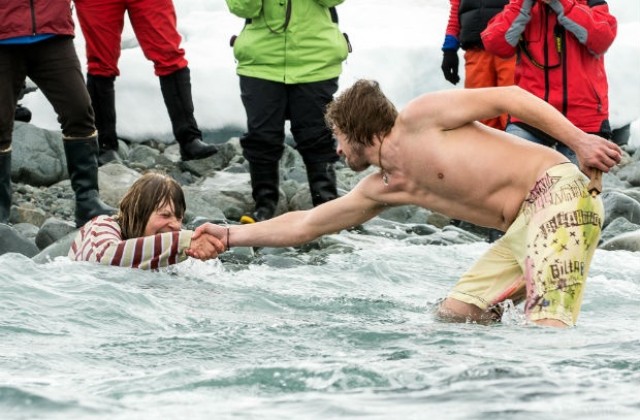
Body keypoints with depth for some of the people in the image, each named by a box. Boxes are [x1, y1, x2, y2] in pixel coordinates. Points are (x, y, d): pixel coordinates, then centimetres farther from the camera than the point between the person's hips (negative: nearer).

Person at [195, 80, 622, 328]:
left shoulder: (419, 118, -5)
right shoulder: (381, 190, 18)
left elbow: (509, 97, -7)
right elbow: (304, 224, 27)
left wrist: (580, 140, -15)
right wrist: (234, 234, 29)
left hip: (559, 194, -9)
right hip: (521, 230, 9)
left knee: (547, 325, -26)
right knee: (453, 317, 5)